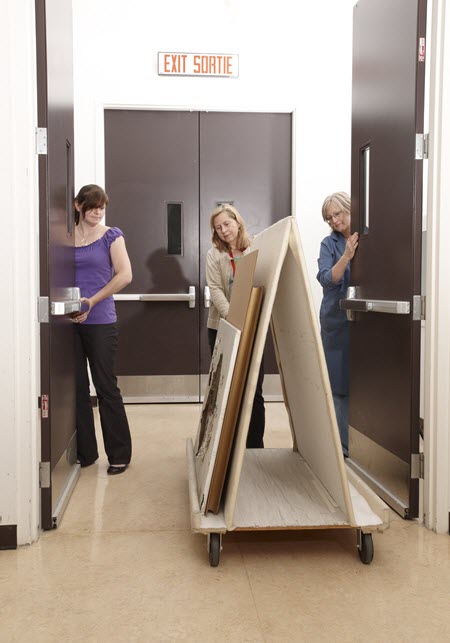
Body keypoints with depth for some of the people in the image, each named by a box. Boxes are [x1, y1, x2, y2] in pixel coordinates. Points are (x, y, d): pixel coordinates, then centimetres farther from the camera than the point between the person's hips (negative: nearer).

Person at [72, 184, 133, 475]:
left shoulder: (111, 236, 1)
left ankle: (119, 455, 12)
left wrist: (92, 301, -14)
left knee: (106, 388, 1)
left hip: (100, 322, -3)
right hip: (70, 322, 3)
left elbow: (125, 275, -9)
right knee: (77, 388, 7)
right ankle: (85, 453, 20)